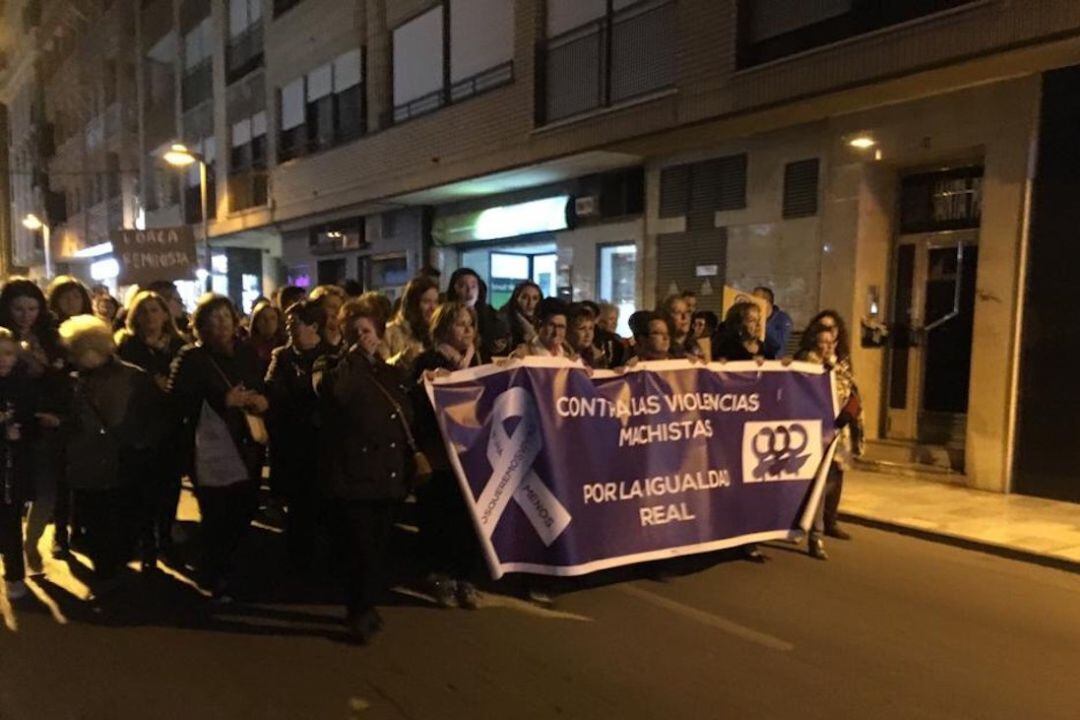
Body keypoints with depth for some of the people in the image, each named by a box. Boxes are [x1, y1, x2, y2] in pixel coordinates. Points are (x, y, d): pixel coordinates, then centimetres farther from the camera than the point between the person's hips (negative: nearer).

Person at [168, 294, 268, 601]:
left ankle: (228, 569, 37)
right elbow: (177, 401, -13)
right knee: (216, 520, 1)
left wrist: (261, 401, -3)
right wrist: (224, 400, -20)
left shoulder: (246, 353, 11)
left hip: (246, 449, 5)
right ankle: (215, 580, 21)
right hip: (211, 453, -5)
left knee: (244, 514, 12)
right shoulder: (191, 357, -5)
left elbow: (260, 391, 21)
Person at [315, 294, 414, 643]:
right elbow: (330, 391, -24)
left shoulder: (392, 373, 15)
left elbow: (407, 418, 20)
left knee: (380, 546, 12)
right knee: (359, 548, -5)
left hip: (389, 472, 5)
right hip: (352, 473, -5)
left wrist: (409, 461, 11)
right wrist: (354, 357, -15)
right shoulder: (331, 368, 1)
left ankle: (367, 605, 29)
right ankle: (359, 611, 12)